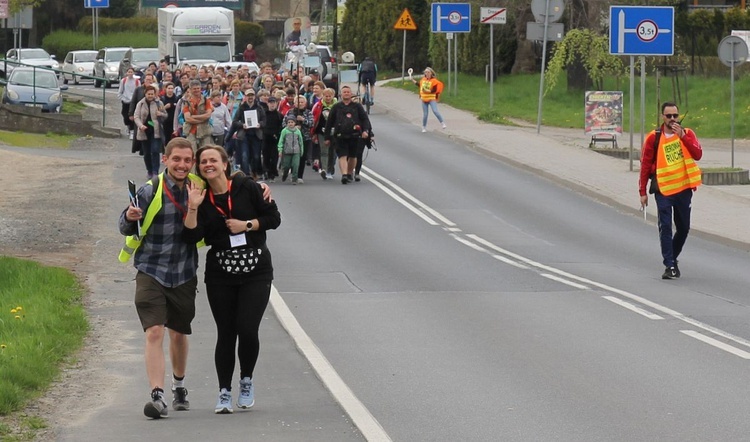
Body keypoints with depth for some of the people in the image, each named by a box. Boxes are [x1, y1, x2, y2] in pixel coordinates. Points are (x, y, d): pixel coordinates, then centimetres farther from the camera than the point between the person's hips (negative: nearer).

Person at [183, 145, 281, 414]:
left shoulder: (247, 188, -3)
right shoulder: (201, 198, 2)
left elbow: (274, 218, 1)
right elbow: (192, 237, -8)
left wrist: (246, 225, -10)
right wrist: (193, 208, -19)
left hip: (255, 270, -2)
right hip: (220, 273, 2)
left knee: (247, 329, -12)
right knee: (226, 333, 3)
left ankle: (246, 380, 14)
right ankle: (224, 392, 16)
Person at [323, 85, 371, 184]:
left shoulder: (357, 106, 11)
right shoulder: (336, 107, 10)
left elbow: (365, 119, 10)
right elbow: (329, 122, 12)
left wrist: (365, 130, -9)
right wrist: (327, 138, 8)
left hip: (354, 136, 1)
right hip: (340, 136, -1)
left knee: (353, 156, 10)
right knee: (342, 156, -15)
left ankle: (350, 173, 27)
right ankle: (344, 175, -27)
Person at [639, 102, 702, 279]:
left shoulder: (687, 134, 4)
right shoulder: (654, 138, -2)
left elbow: (698, 154, -11)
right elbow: (645, 165, 1)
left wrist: (682, 137, -20)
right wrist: (642, 191, -1)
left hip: (684, 189, 2)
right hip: (663, 190, -2)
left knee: (683, 228, 11)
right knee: (665, 227, -9)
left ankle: (673, 258, 30)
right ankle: (669, 265, -6)